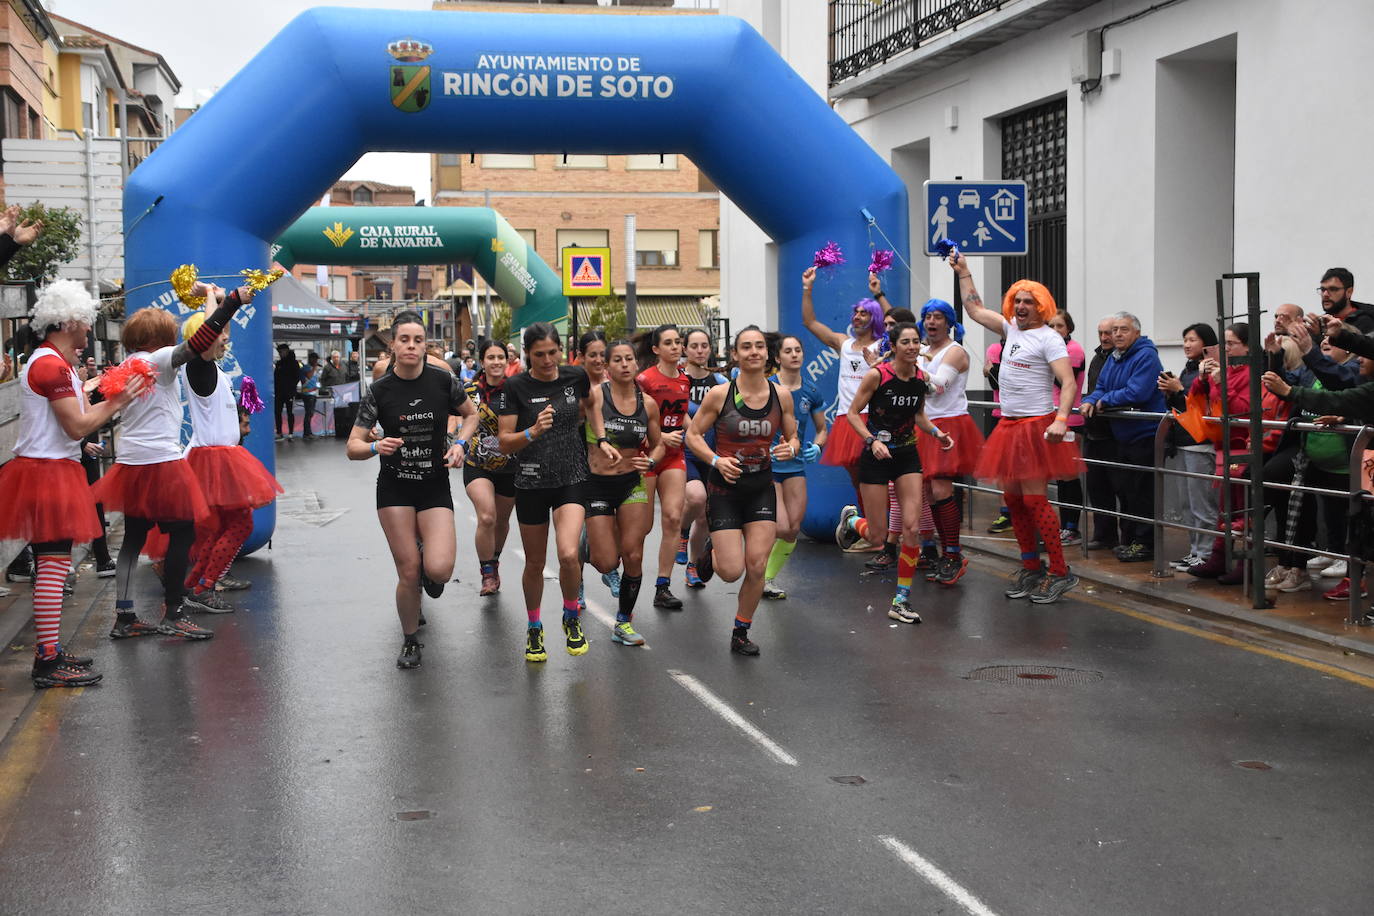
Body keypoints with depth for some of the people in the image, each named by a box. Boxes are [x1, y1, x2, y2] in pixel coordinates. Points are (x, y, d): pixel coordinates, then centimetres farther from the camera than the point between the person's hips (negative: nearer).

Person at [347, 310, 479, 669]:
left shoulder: (443, 380, -7)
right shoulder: (380, 390, -7)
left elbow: (471, 414, 12)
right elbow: (353, 447, -6)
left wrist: (459, 444, -7)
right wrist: (375, 447, -27)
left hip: (435, 487, 0)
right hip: (394, 488, 0)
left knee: (439, 570, -17)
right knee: (409, 572, -2)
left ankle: (428, 559, 22)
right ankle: (410, 642, 23)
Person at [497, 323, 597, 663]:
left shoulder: (576, 376, -1)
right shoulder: (516, 386, -8)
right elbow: (505, 443, -10)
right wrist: (533, 432, -25)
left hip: (571, 480, 0)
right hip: (531, 484, 0)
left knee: (569, 554, -19)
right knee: (535, 563, 10)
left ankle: (571, 617, 8)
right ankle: (534, 628, 33)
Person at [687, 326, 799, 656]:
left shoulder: (781, 396, -1)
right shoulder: (719, 394, -10)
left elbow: (793, 437, 11)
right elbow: (693, 435, -3)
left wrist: (789, 449, -12)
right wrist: (716, 460, -19)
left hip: (762, 487, 3)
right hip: (725, 487, -3)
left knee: (757, 566, -3)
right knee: (732, 572, -7)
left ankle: (741, 634, 17)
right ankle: (711, 552, 32)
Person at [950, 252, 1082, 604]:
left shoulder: (1049, 338, -10)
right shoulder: (1011, 328, 13)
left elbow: (1069, 383, -18)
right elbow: (975, 309, 24)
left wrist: (1061, 420, -31)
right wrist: (963, 271, 25)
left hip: (1036, 426, -8)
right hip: (1009, 425, 8)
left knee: (1033, 498, -11)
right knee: (1013, 498, 9)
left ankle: (1060, 572, -7)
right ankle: (1031, 569, 18)